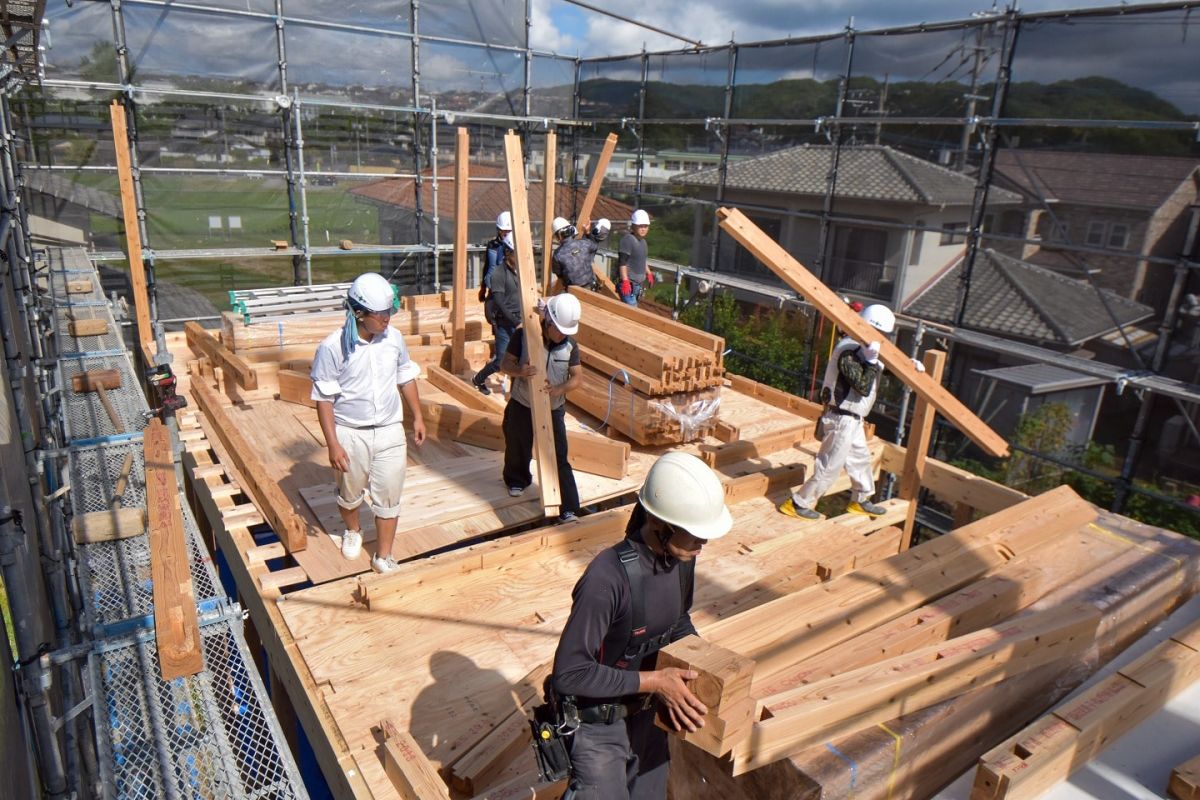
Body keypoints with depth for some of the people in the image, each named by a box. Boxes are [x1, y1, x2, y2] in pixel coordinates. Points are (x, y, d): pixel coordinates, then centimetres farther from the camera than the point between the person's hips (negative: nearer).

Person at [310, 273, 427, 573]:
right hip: (350, 434, -2)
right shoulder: (333, 347, -18)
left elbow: (406, 377, 9)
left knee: (389, 497, 8)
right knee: (350, 493, 20)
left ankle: (383, 557, 24)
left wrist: (417, 417, 12)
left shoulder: (393, 337, -6)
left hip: (390, 431, 3)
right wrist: (333, 444, -15)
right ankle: (352, 531, 51)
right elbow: (324, 399, -13)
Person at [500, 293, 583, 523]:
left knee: (559, 459, -4)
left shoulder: (570, 345, -8)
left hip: (553, 410, 0)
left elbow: (578, 378, -4)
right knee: (517, 450, 20)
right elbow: (504, 365, -10)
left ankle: (569, 510, 1)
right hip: (521, 407, 0)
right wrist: (519, 371, -34)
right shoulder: (523, 335, -15)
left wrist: (560, 388, -25)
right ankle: (517, 480, 52)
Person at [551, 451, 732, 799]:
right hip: (598, 727, -7)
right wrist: (653, 681, -27)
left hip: (649, 715, 7)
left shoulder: (682, 557, -11)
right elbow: (569, 673, -28)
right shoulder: (607, 578, -33)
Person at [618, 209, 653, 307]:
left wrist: (648, 273, 29)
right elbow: (622, 262, -20)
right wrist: (625, 281, -24)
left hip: (638, 283, 10)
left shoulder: (643, 241, 12)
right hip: (629, 283, -10)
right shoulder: (628, 239, -17)